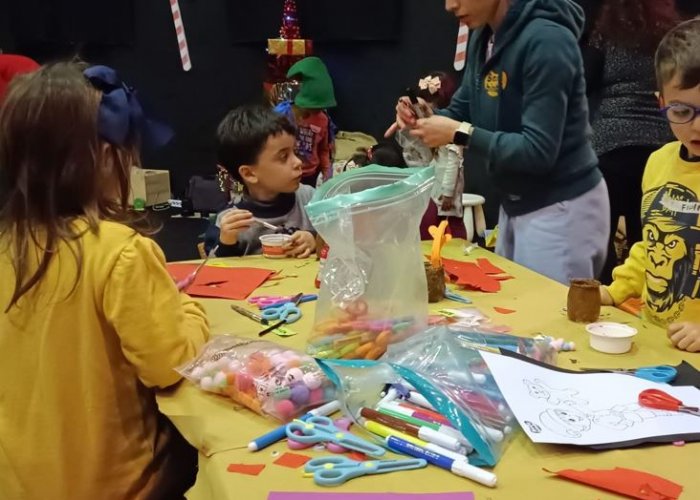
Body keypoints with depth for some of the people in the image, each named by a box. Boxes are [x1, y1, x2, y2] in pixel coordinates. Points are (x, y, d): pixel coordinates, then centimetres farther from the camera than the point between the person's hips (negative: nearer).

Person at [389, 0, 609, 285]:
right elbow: (462, 111, 13)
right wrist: (426, 118, -8)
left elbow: (538, 151, -25)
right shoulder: (482, 37, 3)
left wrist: (460, 133, -26)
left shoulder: (546, 41, -22)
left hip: (560, 208, -9)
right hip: (516, 204, 9)